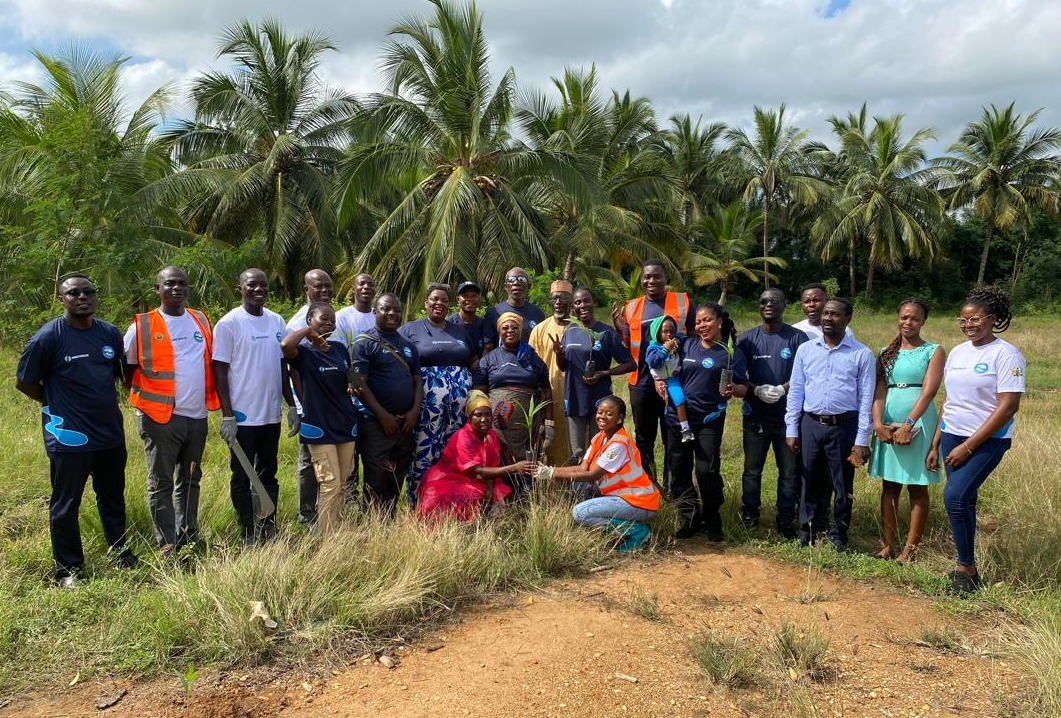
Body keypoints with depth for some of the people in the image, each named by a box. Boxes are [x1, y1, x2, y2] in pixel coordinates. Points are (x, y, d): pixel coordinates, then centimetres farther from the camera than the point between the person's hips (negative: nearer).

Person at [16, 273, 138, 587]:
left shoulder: (111, 333, 3)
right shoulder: (48, 337, -12)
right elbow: (24, 382, -4)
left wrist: (103, 400, 11)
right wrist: (58, 404, 2)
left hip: (111, 432, 5)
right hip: (68, 436, -5)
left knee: (113, 498, 19)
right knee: (65, 505, 7)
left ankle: (117, 549, 37)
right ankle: (67, 568, 20)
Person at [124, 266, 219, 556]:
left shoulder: (202, 321, 9)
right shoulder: (142, 326, -4)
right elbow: (127, 367, 4)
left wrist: (213, 400, 11)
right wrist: (145, 401, 2)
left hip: (197, 417, 5)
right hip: (161, 418, -5)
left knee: (190, 480, 15)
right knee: (161, 483, 2)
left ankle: (189, 537, 26)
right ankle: (168, 546, 8)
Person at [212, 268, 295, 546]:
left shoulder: (277, 321, 7)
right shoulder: (229, 323, -9)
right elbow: (220, 371, -10)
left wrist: (292, 406, 11)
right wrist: (227, 416, -14)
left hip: (271, 415, 5)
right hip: (243, 417, -5)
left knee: (268, 476, 15)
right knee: (242, 479, 6)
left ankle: (269, 531, 26)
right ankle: (247, 536, 17)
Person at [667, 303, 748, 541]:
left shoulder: (731, 354, -3)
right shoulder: (686, 345, 6)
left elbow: (743, 388, -2)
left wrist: (733, 389, -24)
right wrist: (660, 381, -2)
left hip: (709, 421, -4)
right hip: (678, 417, 4)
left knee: (707, 471, -8)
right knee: (679, 470, 8)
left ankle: (711, 522, 13)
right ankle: (689, 519, 22)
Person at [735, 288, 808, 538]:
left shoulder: (797, 338, 1)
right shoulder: (748, 338, 5)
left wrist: (782, 389, -20)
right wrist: (756, 390, -17)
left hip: (789, 415, -1)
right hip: (756, 416, 1)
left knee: (790, 471, 5)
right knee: (752, 469, 9)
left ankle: (785, 520, 17)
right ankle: (749, 516, 23)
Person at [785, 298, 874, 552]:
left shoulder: (862, 354, -2)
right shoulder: (805, 350, 4)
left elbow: (866, 398, -3)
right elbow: (795, 391, 6)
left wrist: (862, 440, -6)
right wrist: (791, 429, 2)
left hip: (844, 426, -2)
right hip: (811, 424, 2)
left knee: (843, 485, 9)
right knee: (812, 482, 12)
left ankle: (839, 536, 23)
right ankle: (808, 533, 24)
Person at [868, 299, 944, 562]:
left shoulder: (933, 351, -1)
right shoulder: (886, 353, 10)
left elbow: (929, 391, -13)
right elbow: (879, 390, 1)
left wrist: (908, 424, -23)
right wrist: (878, 422, -14)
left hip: (918, 422, -4)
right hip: (888, 424, 4)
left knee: (917, 488, 3)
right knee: (889, 487, 8)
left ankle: (909, 550, 7)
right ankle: (888, 545, 14)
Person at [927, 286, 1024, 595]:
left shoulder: (1006, 354, -11)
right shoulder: (957, 352, 9)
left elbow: (1008, 407, -16)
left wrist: (968, 446, -17)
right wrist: (935, 444, 11)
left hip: (987, 440, -6)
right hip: (952, 436, 6)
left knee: (954, 496, -16)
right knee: (963, 501, 9)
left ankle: (966, 568, 1)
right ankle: (967, 569, 20)